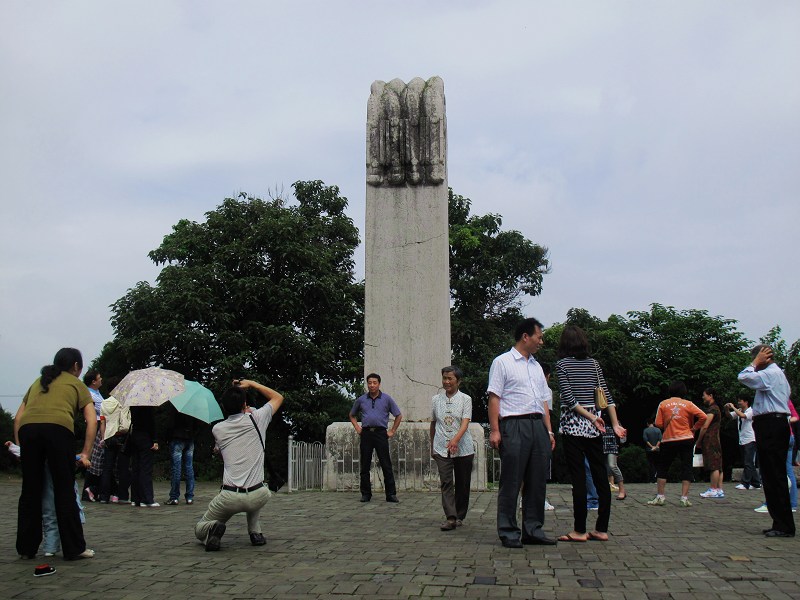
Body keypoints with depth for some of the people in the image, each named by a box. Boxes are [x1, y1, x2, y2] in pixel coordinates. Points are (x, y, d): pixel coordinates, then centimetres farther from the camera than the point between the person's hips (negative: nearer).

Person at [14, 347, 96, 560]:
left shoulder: (38, 382, 33)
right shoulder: (76, 384, 21)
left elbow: (18, 417, 27)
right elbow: (92, 421, 10)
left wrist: (19, 445, 28)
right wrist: (85, 453, 12)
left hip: (27, 429, 4)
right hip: (59, 429, -4)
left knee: (30, 492, 14)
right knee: (65, 492, 3)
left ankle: (26, 548, 22)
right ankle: (74, 548, 9)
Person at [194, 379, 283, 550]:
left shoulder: (217, 429, 7)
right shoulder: (256, 419, 2)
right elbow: (278, 397, 20)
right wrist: (250, 383, 23)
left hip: (229, 498, 0)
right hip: (257, 497, 0)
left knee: (199, 529, 24)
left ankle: (211, 530, -12)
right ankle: (256, 533, 20)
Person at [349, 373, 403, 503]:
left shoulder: (387, 399, 5)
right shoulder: (361, 400, 10)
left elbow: (399, 415, 10)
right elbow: (352, 415, 24)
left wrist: (392, 431, 4)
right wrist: (357, 428, 10)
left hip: (381, 433, -2)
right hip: (366, 433, 2)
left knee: (386, 465, -4)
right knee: (365, 466, 4)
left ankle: (391, 494, 0)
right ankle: (366, 494, 13)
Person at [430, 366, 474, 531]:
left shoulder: (465, 399, -1)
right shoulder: (436, 399, 9)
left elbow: (465, 423, -12)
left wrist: (455, 439, -29)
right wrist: (432, 446, 21)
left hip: (463, 448, -1)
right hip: (442, 449, 1)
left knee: (462, 484, 6)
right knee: (446, 482, -10)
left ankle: (460, 516, 19)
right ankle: (450, 518, -14)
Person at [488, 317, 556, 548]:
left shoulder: (537, 366, 22)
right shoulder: (502, 362, 1)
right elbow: (494, 397, -5)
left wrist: (549, 431, 14)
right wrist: (494, 430, -13)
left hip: (538, 426, 7)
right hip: (514, 426, -7)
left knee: (537, 481, 7)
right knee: (511, 482, -4)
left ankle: (533, 530, 16)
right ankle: (508, 533, 3)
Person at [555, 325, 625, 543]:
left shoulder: (562, 364, -4)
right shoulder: (593, 363, 8)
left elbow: (568, 398, -13)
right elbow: (606, 395, 5)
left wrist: (591, 418, -11)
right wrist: (615, 424, 6)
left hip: (572, 424, -5)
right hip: (594, 426, 5)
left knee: (578, 479, -3)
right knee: (601, 477, 7)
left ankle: (579, 530, 2)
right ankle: (602, 529, 12)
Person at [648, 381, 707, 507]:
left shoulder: (663, 404, 0)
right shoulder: (688, 404, 1)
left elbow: (658, 424, -3)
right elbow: (703, 417, -7)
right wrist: (694, 427, 4)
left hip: (668, 440, 0)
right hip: (686, 439, 0)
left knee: (662, 468, 9)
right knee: (686, 467, 4)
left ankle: (660, 496, 6)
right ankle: (684, 498, -1)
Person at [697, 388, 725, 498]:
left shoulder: (712, 409, -10)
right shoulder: (715, 408, 22)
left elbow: (705, 427, -15)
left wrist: (698, 441, -7)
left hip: (710, 440, -10)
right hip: (715, 440, 10)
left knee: (713, 466, -10)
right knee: (717, 466, 8)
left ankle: (713, 490, -11)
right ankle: (720, 490, 8)